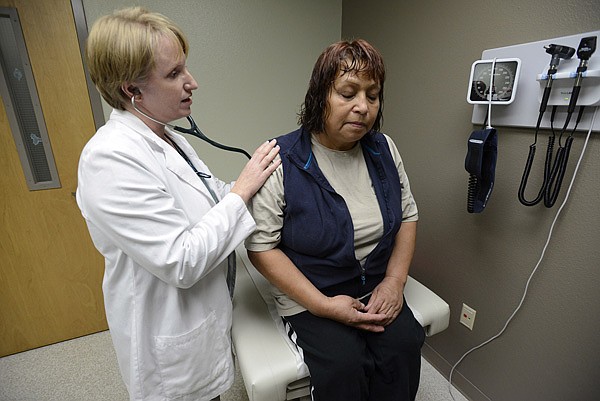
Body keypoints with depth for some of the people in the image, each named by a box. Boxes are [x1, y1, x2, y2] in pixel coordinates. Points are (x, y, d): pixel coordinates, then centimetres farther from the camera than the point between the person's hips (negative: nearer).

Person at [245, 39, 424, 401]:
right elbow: (261, 247, -14)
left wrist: (394, 281, -3)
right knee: (344, 364, -23)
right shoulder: (282, 161, -15)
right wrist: (323, 305, -16)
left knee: (403, 346, -18)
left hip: (378, 289, 4)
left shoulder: (384, 148, 1)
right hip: (309, 295, -3)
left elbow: (408, 215, 8)